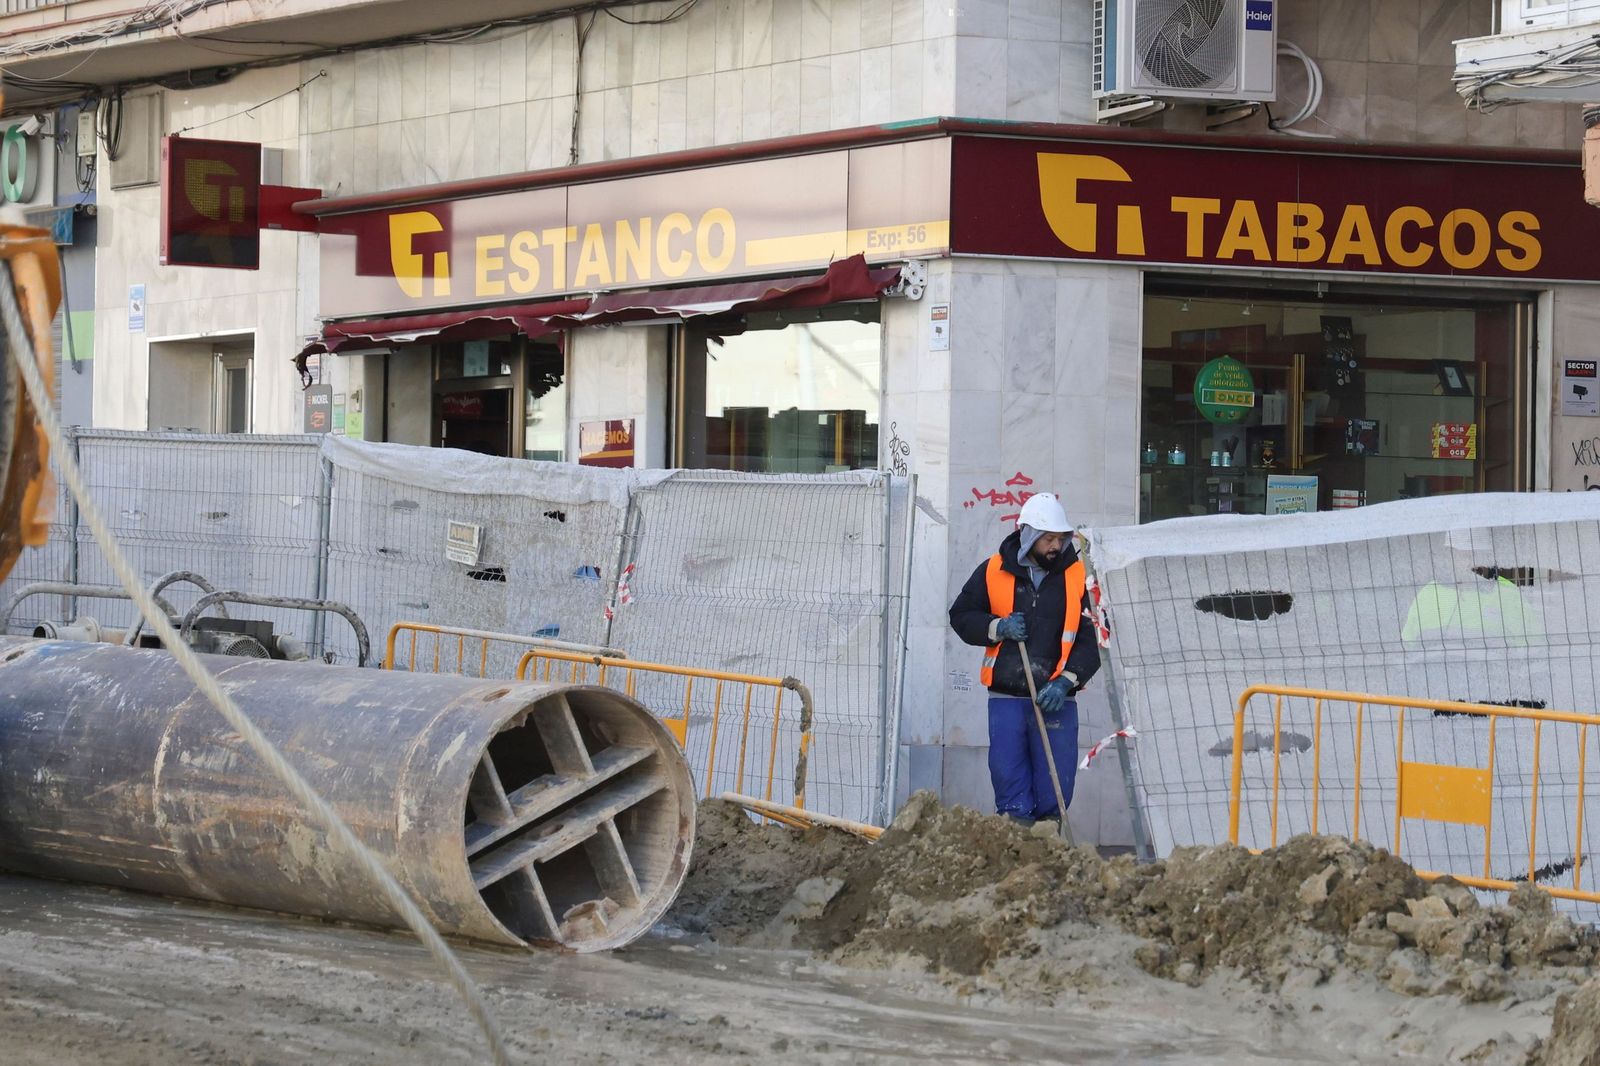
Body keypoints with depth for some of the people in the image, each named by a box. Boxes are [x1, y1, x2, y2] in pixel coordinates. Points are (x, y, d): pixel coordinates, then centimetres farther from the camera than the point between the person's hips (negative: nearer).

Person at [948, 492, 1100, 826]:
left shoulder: (1077, 576, 2)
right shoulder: (994, 571, 4)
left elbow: (1090, 639, 1)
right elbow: (961, 616, 12)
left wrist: (1065, 681, -12)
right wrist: (997, 627, -7)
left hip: (1056, 700, 0)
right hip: (1005, 698, 1)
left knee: (1055, 789, -1)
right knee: (1009, 783, 1)